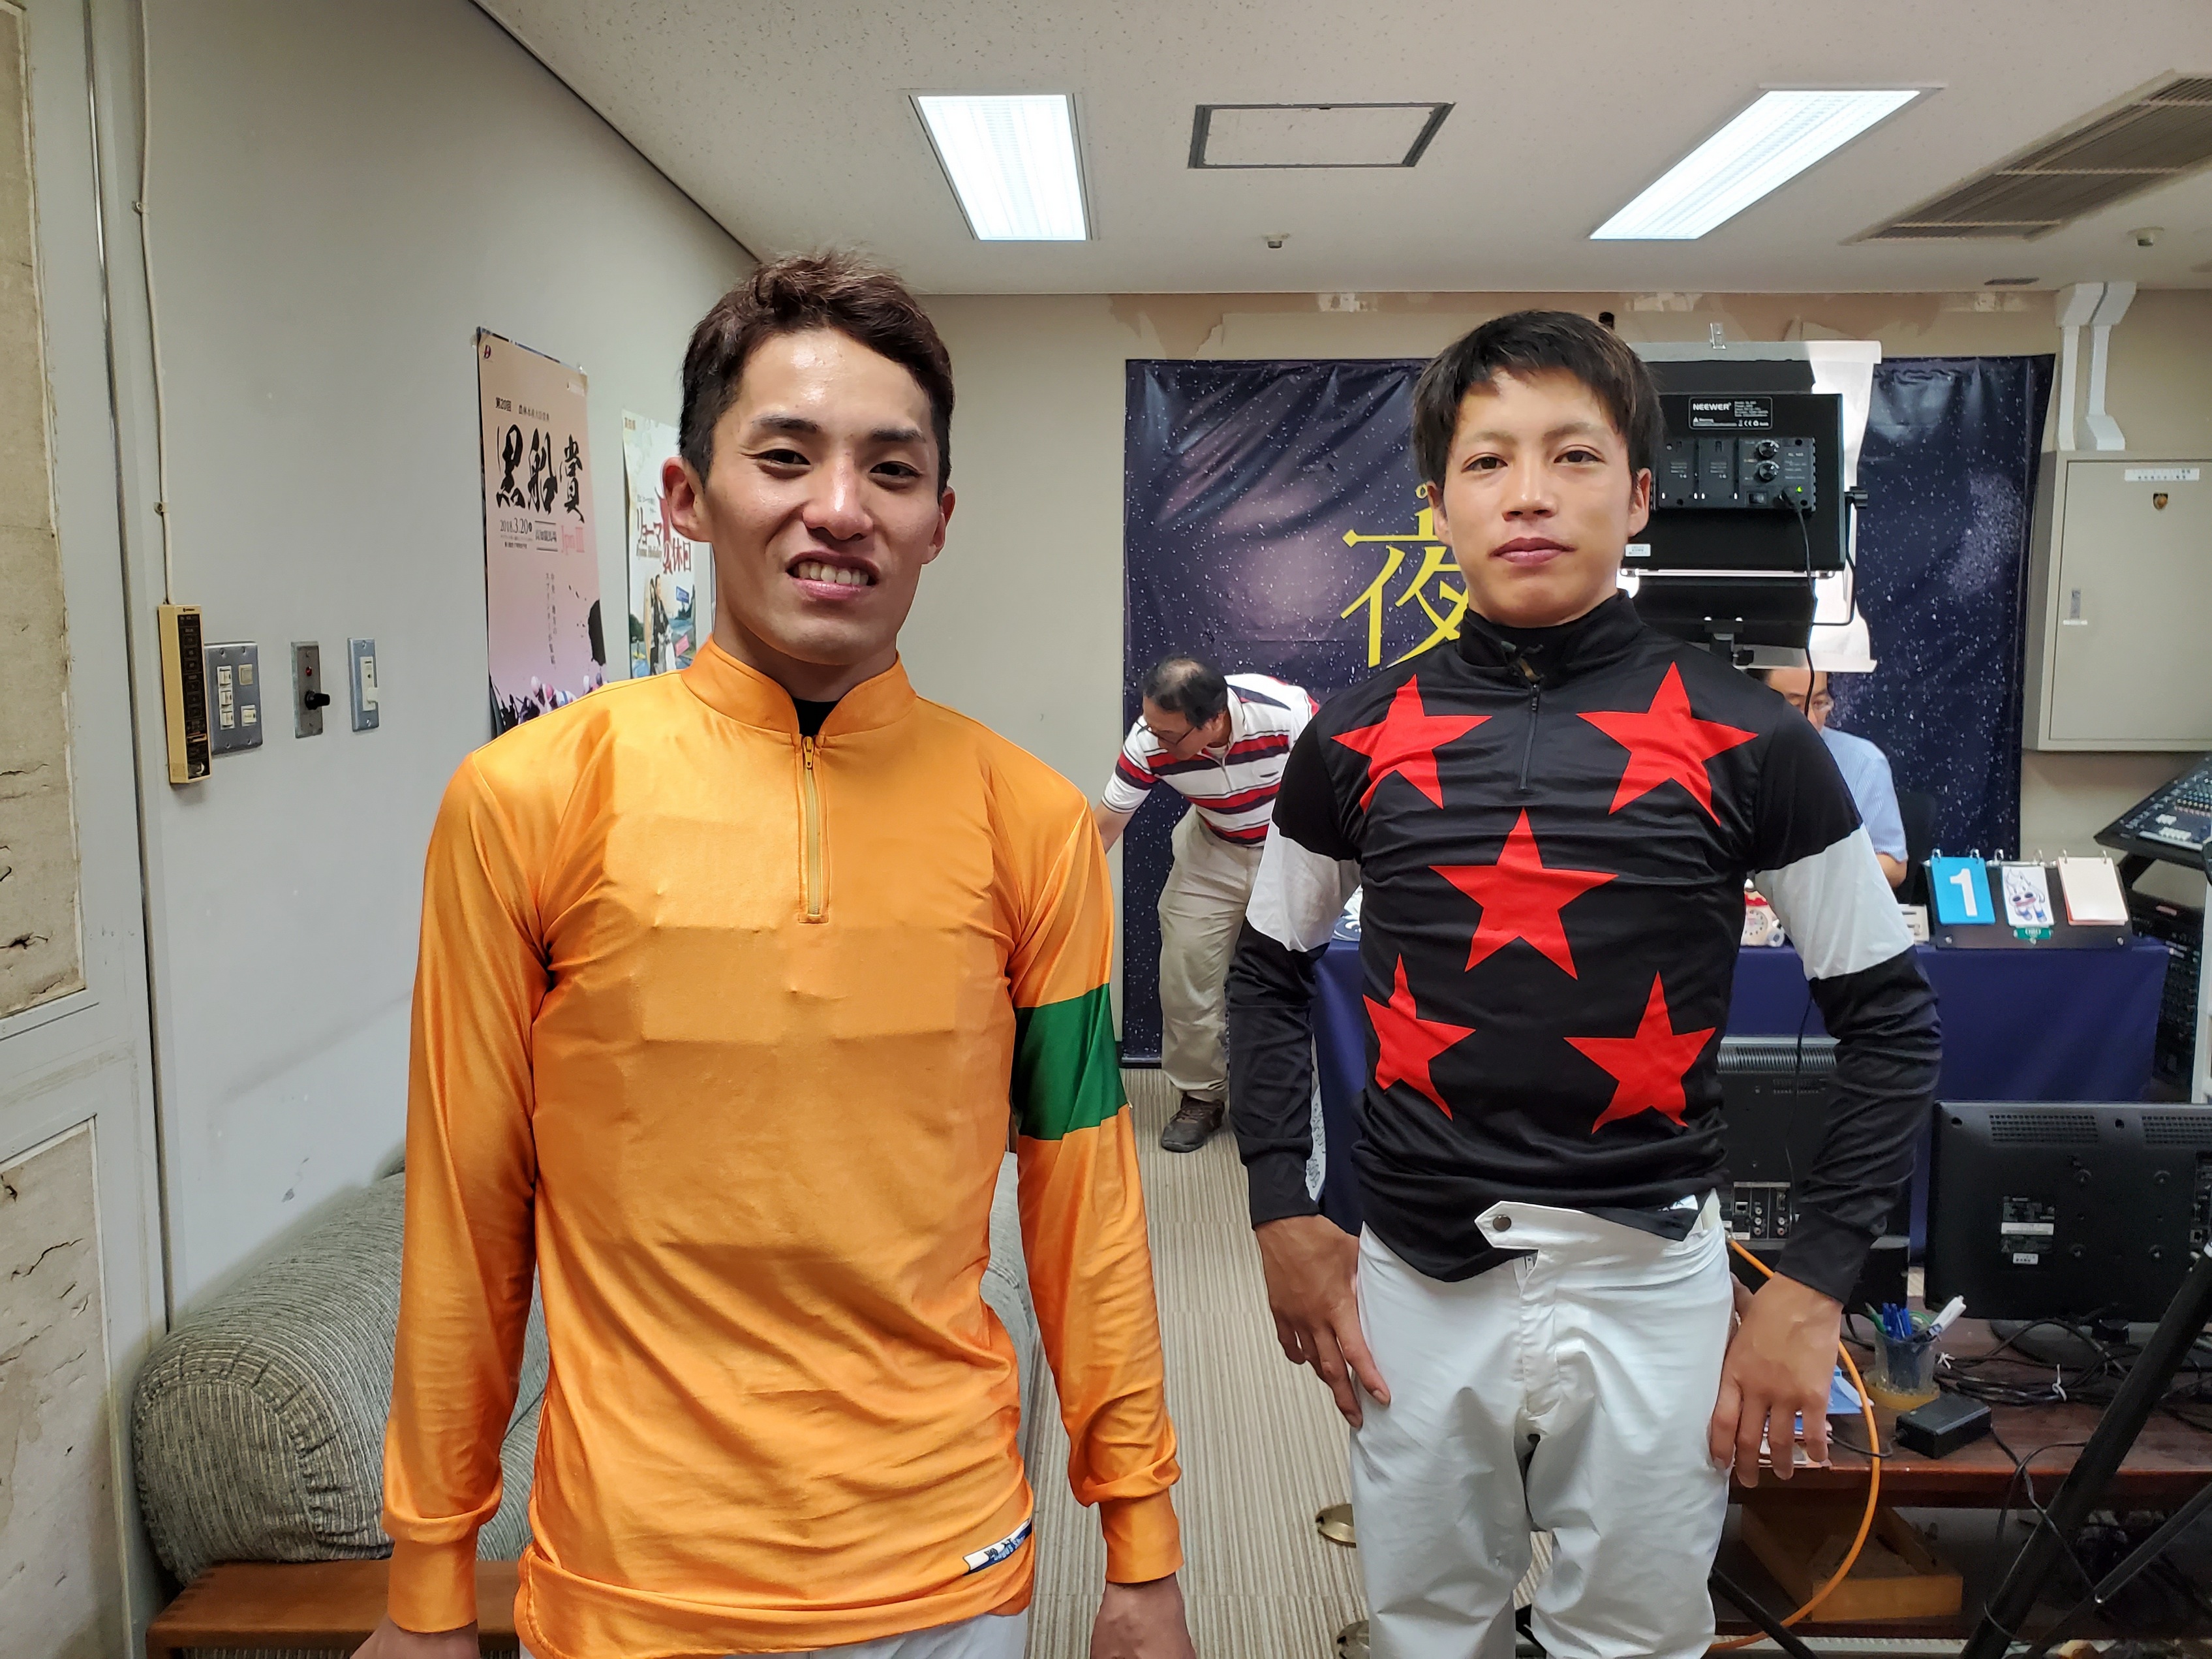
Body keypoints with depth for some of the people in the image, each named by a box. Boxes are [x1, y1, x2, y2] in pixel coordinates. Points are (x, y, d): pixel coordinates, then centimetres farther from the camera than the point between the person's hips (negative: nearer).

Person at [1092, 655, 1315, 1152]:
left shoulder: (1289, 714, -35)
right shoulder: (1147, 743, -27)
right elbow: (1103, 826, -15)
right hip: (1215, 850, 3)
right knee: (1187, 967, -3)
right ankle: (1200, 1096, 14)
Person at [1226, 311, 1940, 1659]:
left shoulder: (1746, 739, -6)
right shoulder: (1362, 737, -1)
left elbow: (1891, 1018, 0)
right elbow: (1271, 974, 10)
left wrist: (1814, 1287, -5)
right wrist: (1282, 1212, 3)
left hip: (1651, 1289, -1)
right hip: (1414, 1283, 2)